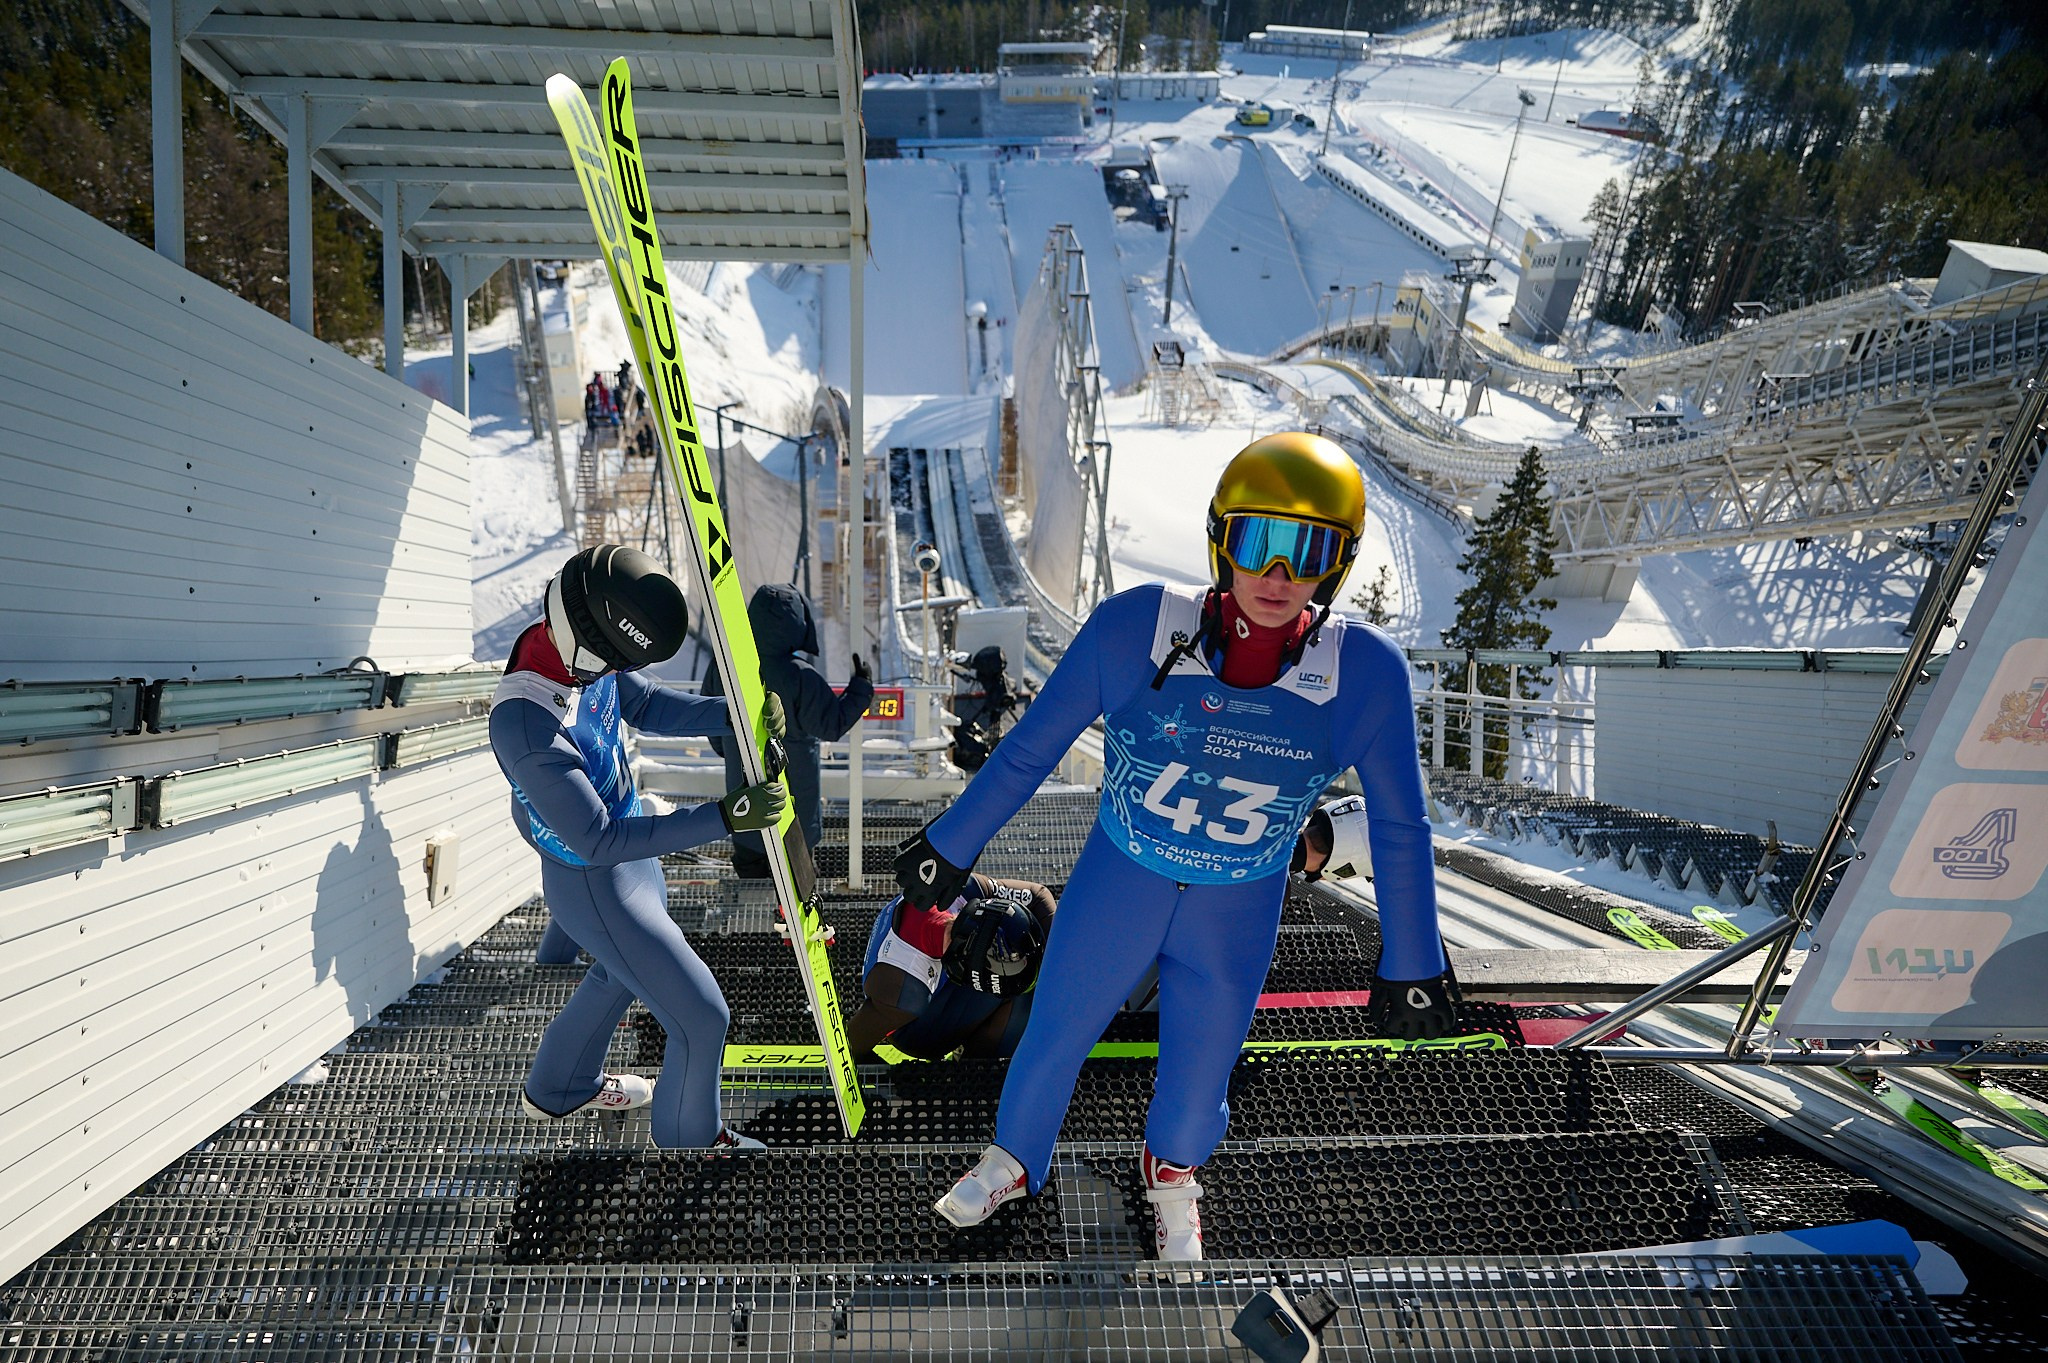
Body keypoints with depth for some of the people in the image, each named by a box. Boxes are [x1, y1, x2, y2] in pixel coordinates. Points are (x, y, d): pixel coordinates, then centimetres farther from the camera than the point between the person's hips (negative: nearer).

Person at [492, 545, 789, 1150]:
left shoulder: (580, 651, -14)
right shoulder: (527, 728, -38)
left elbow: (647, 705, 1)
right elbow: (598, 839, -33)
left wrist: (731, 714, -16)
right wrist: (723, 817, -35)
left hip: (633, 856, 9)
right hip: (596, 888, -9)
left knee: (620, 972, 34)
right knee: (702, 1020, 1)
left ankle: (558, 1088, 59)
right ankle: (690, 1136, 30)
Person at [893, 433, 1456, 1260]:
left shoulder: (1365, 671, -21)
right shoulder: (1136, 626, -25)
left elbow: (1399, 828, -6)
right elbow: (1030, 749, -11)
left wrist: (1411, 964, 1)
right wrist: (951, 848, -2)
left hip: (1238, 918, 1)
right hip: (1116, 883, 0)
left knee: (1197, 1085, 18)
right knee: (1053, 1038, 17)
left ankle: (1172, 1175, 56)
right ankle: (1013, 1162, 51)